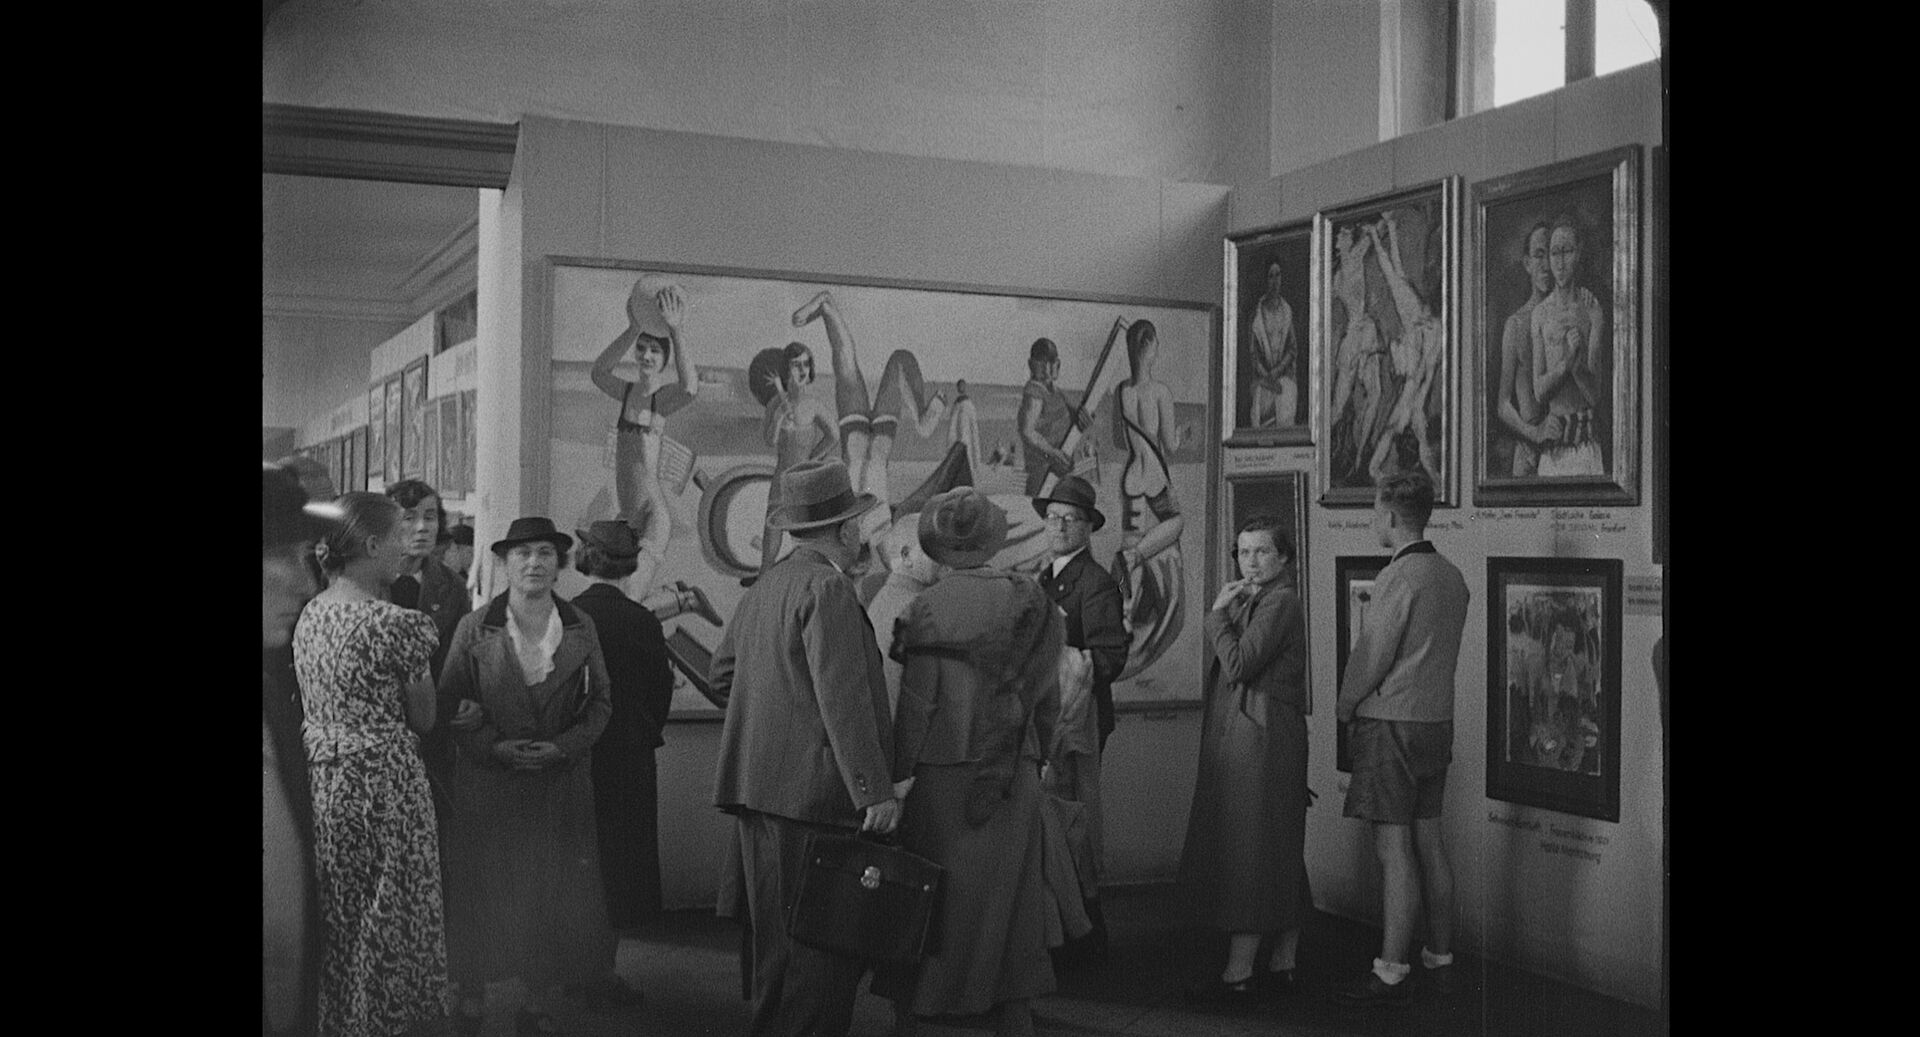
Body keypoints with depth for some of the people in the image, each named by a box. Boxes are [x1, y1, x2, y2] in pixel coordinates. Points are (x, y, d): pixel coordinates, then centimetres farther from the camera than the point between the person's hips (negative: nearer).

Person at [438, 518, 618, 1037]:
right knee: (483, 893, 3)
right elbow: (449, 702, -1)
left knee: (554, 894, 3)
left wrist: (563, 745, -8)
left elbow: (600, 700, 7)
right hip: (488, 784, -1)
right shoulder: (474, 628, -2)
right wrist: (494, 747, -13)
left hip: (561, 785, 2)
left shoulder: (582, 628, 4)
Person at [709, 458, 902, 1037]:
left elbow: (721, 674, 20)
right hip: (813, 789, -9)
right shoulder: (828, 587, -13)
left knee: (772, 937, 15)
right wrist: (874, 790, -19)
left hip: (759, 787, 9)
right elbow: (842, 697, -19)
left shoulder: (763, 588, 14)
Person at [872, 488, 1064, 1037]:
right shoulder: (1030, 604, 1)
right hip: (1014, 779, 3)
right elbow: (1047, 696, 5)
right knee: (1008, 894, 13)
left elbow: (918, 703, -12)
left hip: (943, 774, -3)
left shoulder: (928, 609, -10)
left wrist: (897, 776, -7)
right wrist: (1037, 754, 17)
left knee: (934, 901, 7)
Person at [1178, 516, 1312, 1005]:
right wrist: (1224, 611, 6)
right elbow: (1231, 667, 17)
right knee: (1277, 859, 12)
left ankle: (1238, 974, -3)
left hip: (1261, 739, -10)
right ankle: (1281, 966, 18)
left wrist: (1218, 613, -10)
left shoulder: (1281, 602, -12)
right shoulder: (1252, 600, 19)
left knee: (1248, 853, -7)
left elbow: (1239, 665, -20)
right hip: (1241, 740, 10)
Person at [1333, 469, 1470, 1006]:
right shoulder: (1452, 577, 9)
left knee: (1395, 850, -5)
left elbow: (1372, 655, -15)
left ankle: (1390, 973, 0)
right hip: (1437, 720, 8)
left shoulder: (1398, 577, -17)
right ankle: (1440, 960, 21)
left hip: (1391, 723, -8)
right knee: (1429, 842, 14)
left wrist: (1345, 706, 3)